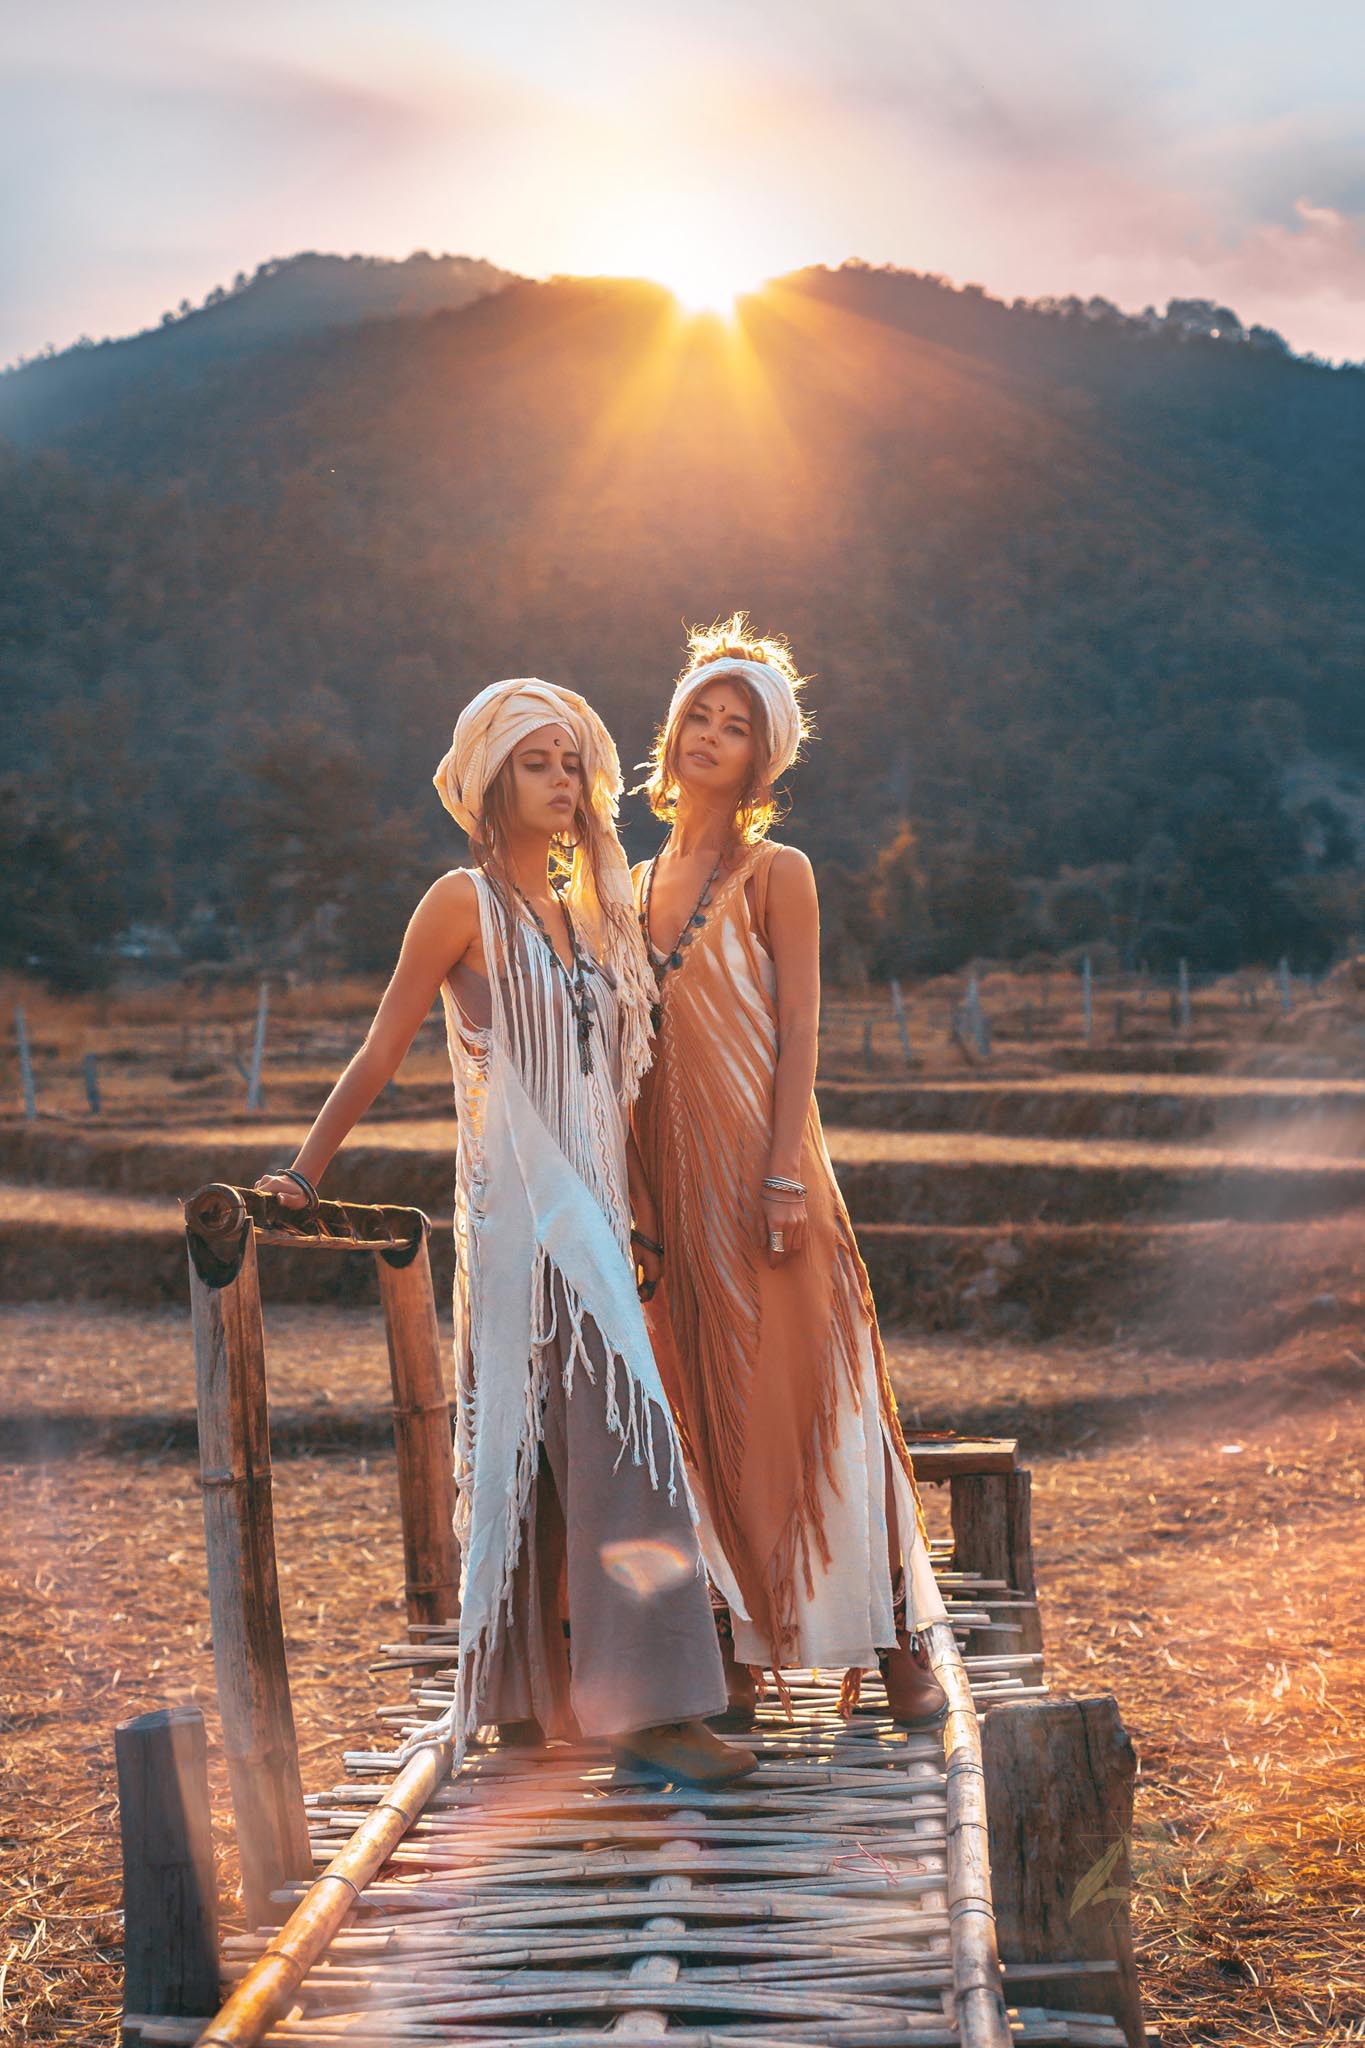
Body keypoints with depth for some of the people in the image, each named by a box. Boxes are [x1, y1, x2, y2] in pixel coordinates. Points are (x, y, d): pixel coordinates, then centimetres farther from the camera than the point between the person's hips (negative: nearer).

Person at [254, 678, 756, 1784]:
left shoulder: (587, 909, 17)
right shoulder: (467, 903, -4)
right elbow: (381, 1052, -2)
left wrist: (643, 1206, 18)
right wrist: (305, 1171, -3)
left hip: (588, 1206, 7)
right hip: (519, 1207, -7)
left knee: (551, 1444, 11)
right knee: (623, 1432, -14)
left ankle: (528, 1694, 21)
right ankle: (647, 1704, -12)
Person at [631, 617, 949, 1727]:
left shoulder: (776, 873, -1)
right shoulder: (642, 882, 15)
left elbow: (799, 1031, -8)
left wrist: (784, 1175, -17)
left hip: (761, 1166, -5)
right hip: (673, 1177, 5)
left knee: (809, 1388, -3)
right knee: (706, 1406, 6)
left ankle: (896, 1644, 5)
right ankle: (737, 1657, 14)